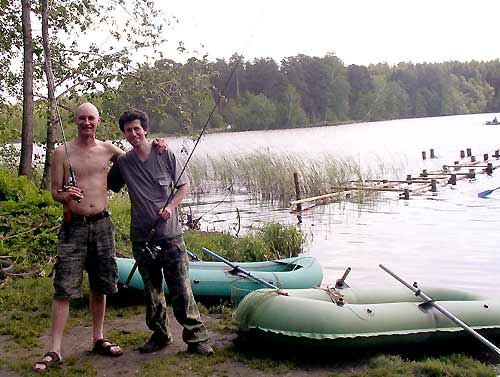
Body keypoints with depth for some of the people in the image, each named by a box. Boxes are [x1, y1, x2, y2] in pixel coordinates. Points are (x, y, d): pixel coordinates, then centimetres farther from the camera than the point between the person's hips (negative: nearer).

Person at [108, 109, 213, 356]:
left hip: (170, 233, -3)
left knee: (181, 289, -4)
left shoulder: (165, 155, -1)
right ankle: (160, 335, 27)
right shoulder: (122, 162, 5)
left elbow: (183, 185, 5)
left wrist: (171, 206, -10)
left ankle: (196, 337, 5)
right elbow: (107, 187, 19)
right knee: (152, 290, 12)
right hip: (142, 236, 3)